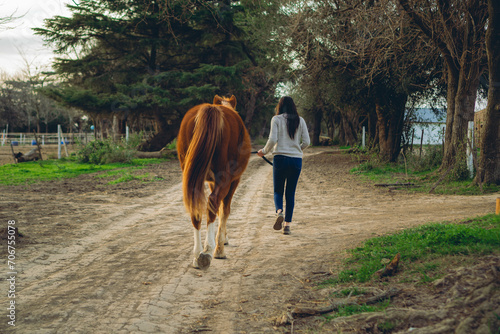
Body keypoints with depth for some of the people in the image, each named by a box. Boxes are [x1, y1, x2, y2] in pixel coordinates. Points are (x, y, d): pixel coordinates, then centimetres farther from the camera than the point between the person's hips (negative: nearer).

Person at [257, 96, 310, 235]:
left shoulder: (276, 119, -1)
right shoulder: (300, 120, 8)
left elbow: (272, 139, -10)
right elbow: (306, 142, 3)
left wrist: (264, 151, 6)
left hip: (280, 158, -2)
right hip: (296, 160, 2)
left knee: (278, 191, 9)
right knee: (291, 193, 10)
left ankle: (279, 212, -20)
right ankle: (287, 224, 6)